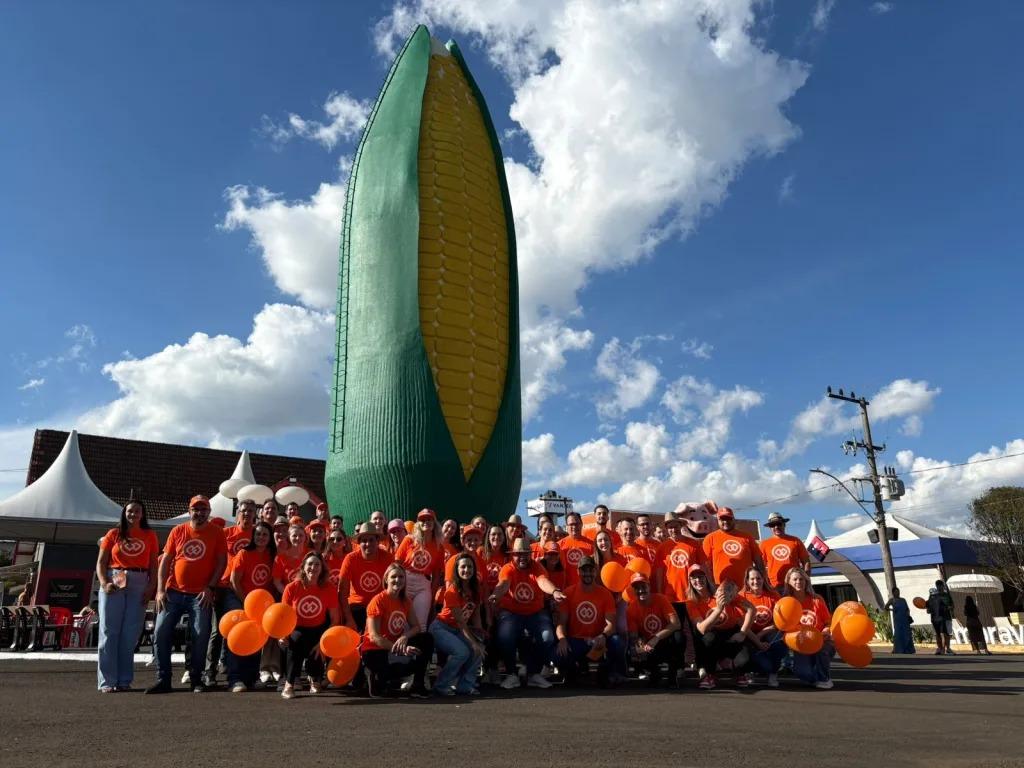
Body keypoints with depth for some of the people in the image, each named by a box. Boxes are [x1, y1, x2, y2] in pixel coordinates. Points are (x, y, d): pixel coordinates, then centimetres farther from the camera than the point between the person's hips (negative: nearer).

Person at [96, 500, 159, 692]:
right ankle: (107, 681, 3)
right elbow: (101, 562, 5)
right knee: (109, 632, -2)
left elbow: (153, 565, 8)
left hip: (139, 585, 1)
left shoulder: (150, 536, 10)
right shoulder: (113, 534, 9)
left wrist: (151, 587, -5)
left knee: (130, 634, 3)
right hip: (114, 583, -1)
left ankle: (124, 680, 11)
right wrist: (104, 583, -11)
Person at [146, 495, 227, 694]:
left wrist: (210, 587, -10)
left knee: (200, 637, -2)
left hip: (201, 595, -2)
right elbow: (165, 560, 6)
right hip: (173, 593, 2)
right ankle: (163, 680, 11)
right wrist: (160, 590, -2)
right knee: (161, 633, 0)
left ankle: (196, 680, 12)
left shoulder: (217, 533, 1)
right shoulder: (177, 531, 6)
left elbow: (222, 561, -1)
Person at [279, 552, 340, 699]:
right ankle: (290, 683, -17)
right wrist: (283, 635, -26)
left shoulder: (330, 588, -13)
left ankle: (315, 678, 15)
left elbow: (335, 619, -9)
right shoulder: (292, 588, -15)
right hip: (297, 629, -1)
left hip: (318, 630, 1)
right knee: (296, 640, -33)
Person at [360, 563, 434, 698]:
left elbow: (416, 627, 1)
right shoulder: (378, 601, -15)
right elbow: (374, 636, -20)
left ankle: (418, 686, -5)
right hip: (374, 651, -7)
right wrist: (401, 650, -26)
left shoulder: (405, 601, 5)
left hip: (397, 646, 7)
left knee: (427, 639, -12)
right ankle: (377, 678, -2)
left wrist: (405, 637, -23)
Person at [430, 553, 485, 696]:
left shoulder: (474, 590, -1)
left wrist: (479, 632, -14)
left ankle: (464, 685, 1)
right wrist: (473, 642, -24)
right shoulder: (452, 591, -21)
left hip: (458, 630, 7)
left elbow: (475, 615, 2)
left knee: (479, 650, -12)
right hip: (441, 628, -7)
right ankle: (441, 685, -11)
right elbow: (460, 621, -22)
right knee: (462, 651, -27)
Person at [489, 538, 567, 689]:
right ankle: (511, 674, -2)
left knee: (547, 637, -20)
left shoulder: (536, 567, -3)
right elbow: (503, 583, -30)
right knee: (504, 637, -27)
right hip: (511, 613, -2)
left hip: (536, 613, 2)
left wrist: (554, 591, -50)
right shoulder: (508, 568, -7)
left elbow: (543, 581, -25)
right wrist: (496, 595, -55)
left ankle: (534, 673, 4)